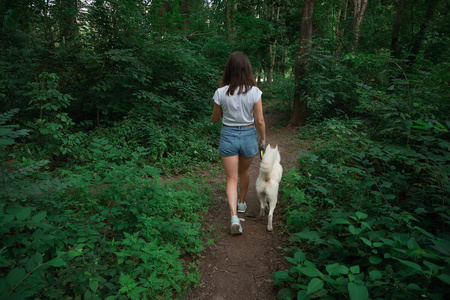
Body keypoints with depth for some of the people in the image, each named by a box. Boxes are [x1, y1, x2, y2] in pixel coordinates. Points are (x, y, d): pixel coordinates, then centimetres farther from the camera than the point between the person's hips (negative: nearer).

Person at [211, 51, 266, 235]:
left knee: (232, 179, 6)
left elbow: (215, 119, 1)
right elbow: (260, 120, -7)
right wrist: (263, 138, 8)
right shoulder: (254, 92, -11)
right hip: (249, 135, 1)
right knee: (244, 172, 25)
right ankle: (241, 203, 44)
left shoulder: (221, 93, -10)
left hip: (228, 136, -1)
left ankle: (234, 215, -8)